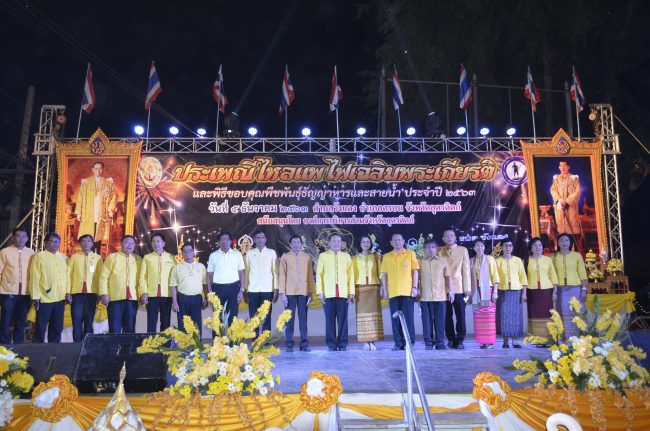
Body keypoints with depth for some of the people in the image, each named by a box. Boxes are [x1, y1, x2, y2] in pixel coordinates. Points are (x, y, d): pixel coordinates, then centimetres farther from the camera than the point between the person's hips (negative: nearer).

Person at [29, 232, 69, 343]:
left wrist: (68, 293, 5)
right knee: (41, 327, 2)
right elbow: (34, 277, -6)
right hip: (44, 298, -5)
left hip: (60, 298, 5)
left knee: (57, 327, 11)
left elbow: (67, 276, 12)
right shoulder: (39, 256, -2)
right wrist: (35, 296, -11)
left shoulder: (63, 258, 12)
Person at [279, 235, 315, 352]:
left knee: (303, 318, 0)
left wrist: (311, 293, 3)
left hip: (304, 292, 1)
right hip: (290, 293, -1)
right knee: (289, 318, 1)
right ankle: (289, 344, 7)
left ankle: (304, 344, 6)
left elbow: (310, 275, 8)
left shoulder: (306, 257, 8)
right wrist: (282, 293, -4)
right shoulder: (285, 257, 5)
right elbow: (282, 275, 2)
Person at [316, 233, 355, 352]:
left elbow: (350, 275, 9)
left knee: (343, 319, 0)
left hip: (343, 293, 1)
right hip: (328, 293, -1)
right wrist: (320, 292, -3)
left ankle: (342, 344, 6)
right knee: (330, 319, 0)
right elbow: (319, 275, 5)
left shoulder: (346, 256, 11)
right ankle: (331, 344, 7)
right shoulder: (323, 256, 8)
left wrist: (351, 292, 2)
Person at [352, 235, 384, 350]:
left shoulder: (375, 256, 11)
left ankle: (372, 341, -4)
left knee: (373, 313, -5)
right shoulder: (355, 258, 10)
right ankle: (366, 342, -2)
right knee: (363, 313, -3)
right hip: (360, 288, 0)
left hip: (373, 287, 0)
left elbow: (379, 272, 9)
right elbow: (353, 274, 7)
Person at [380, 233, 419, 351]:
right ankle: (398, 343, 8)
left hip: (408, 291, -2)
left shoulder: (410, 254, 6)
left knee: (408, 317, -3)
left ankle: (410, 342, 6)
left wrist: (415, 287, -3)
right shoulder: (386, 256, 10)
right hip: (393, 292, 2)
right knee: (395, 318, 2)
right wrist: (385, 289, 2)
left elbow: (415, 271, 4)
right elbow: (384, 274, 10)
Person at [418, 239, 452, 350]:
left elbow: (448, 277, 9)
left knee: (440, 320, 2)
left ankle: (440, 342, 9)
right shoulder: (420, 262, 6)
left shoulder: (443, 260, 7)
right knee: (427, 320, 2)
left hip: (440, 295, 0)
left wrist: (450, 291, 3)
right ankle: (428, 342, 9)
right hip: (425, 296, 0)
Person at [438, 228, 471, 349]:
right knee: (447, 316, 3)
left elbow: (466, 269, 4)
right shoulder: (439, 252, 10)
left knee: (460, 316, -1)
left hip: (459, 288, -1)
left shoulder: (463, 250, 7)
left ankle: (460, 340, 6)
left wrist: (467, 288, -2)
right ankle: (451, 340, 12)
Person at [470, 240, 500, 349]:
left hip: (488, 289, -3)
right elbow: (470, 277, 10)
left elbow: (495, 275, -2)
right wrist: (470, 292, 4)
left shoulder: (489, 259, 2)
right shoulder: (471, 261, 12)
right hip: (477, 290, 3)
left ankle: (490, 341, -2)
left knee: (488, 314, -6)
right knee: (479, 315, 1)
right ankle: (482, 341, 5)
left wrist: (495, 291, -9)